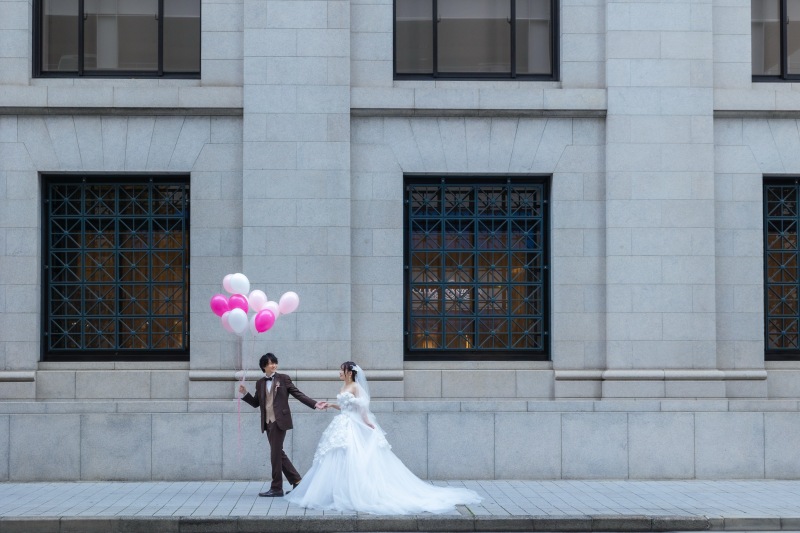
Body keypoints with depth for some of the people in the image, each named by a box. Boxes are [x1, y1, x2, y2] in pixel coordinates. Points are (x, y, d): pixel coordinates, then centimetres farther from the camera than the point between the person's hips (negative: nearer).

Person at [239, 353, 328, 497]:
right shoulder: (260, 383, 12)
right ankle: (296, 481, 19)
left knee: (276, 453, -6)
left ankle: (276, 488, 1)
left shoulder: (283, 379, -1)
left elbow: (298, 394, -1)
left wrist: (315, 404, -10)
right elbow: (256, 403, 15)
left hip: (279, 421, -6)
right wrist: (245, 393, -1)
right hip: (268, 422, 6)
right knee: (278, 453, 9)